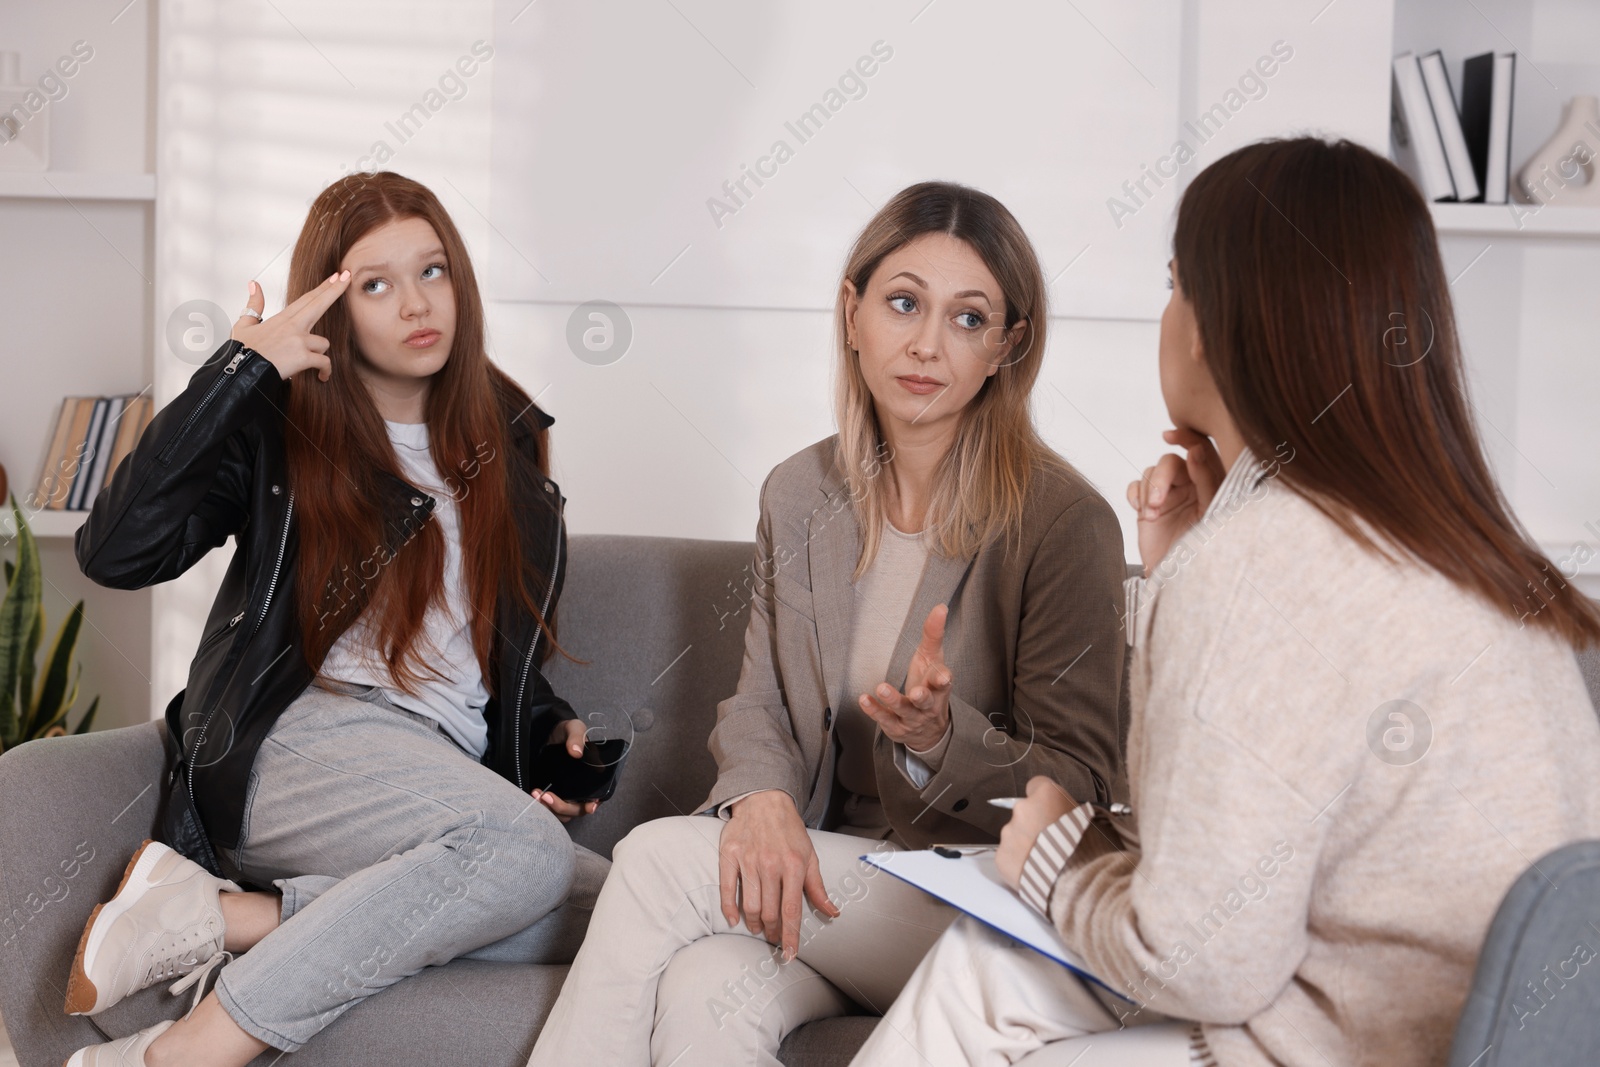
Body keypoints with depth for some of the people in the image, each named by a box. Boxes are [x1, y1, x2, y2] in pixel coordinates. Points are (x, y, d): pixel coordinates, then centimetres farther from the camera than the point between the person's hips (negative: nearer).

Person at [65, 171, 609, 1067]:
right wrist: (240, 371, -11)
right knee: (526, 848, -34)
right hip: (306, 745, -5)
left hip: (450, 774, 5)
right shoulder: (281, 429, 6)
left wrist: (553, 728, 4)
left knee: (609, 908, -26)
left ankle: (220, 915, -26)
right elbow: (116, 552, -11)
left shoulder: (508, 438, 18)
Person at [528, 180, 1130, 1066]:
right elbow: (757, 703, 11)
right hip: (818, 872, 4)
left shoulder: (1065, 521, -10)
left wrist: (940, 736, -28)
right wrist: (760, 798, -13)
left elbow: (1082, 789, -8)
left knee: (658, 856, -24)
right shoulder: (798, 496, 8)